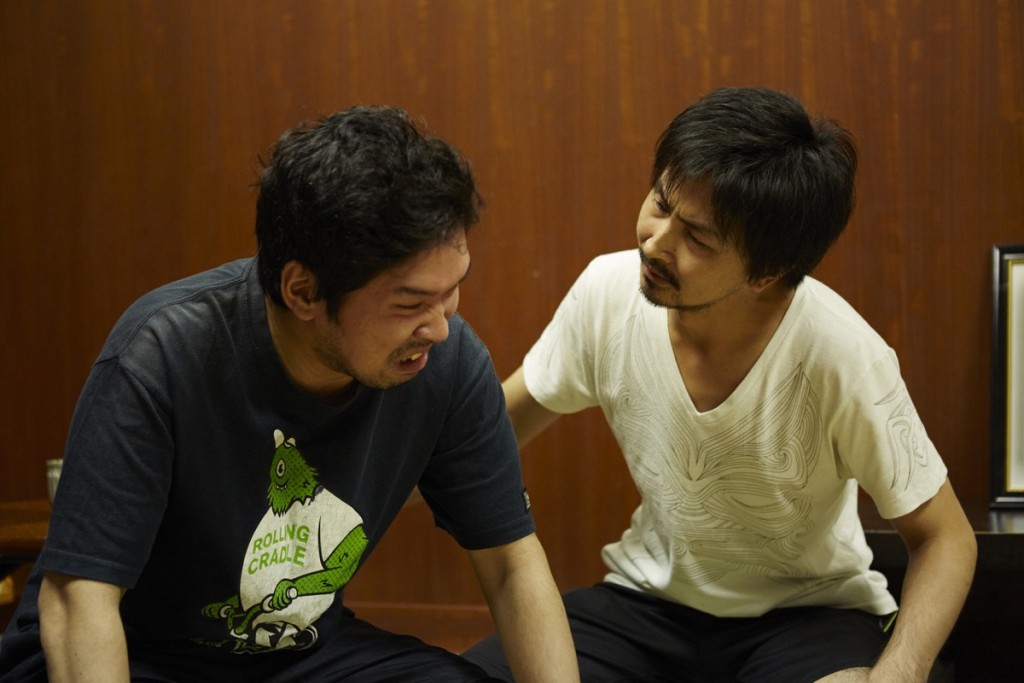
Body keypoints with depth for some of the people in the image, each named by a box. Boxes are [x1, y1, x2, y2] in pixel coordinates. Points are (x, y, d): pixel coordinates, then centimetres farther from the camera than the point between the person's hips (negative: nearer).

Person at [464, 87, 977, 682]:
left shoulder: (841, 358, -26)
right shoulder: (608, 292, -15)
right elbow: (495, 427, 2)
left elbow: (945, 538, -14)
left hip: (807, 611, -3)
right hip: (651, 597, 3)